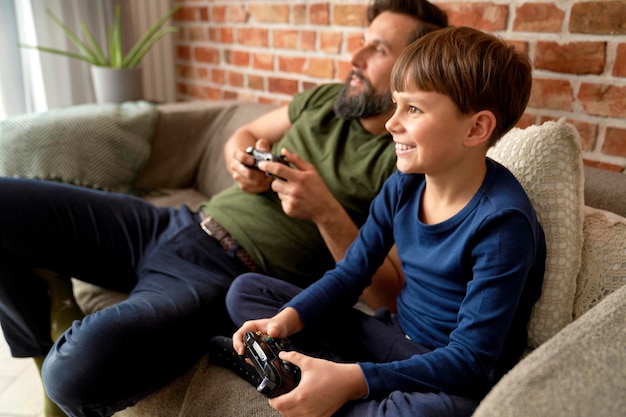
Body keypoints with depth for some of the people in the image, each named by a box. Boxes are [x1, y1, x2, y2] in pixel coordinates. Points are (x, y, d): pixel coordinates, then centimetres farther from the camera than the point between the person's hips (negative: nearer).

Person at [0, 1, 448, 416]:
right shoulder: (326, 99, 11)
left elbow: (389, 292, -14)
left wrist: (325, 211, -23)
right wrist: (242, 162, 0)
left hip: (223, 277, -7)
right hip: (183, 223, 8)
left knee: (80, 369, -34)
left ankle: (61, 357, 6)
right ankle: (45, 347, 19)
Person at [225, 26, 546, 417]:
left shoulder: (501, 222, -23)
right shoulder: (403, 186, -4)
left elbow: (472, 360, -24)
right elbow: (350, 273, 4)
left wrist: (352, 380, -34)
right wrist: (286, 319, -14)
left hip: (454, 381, -6)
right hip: (394, 338, 7)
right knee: (247, 290, 3)